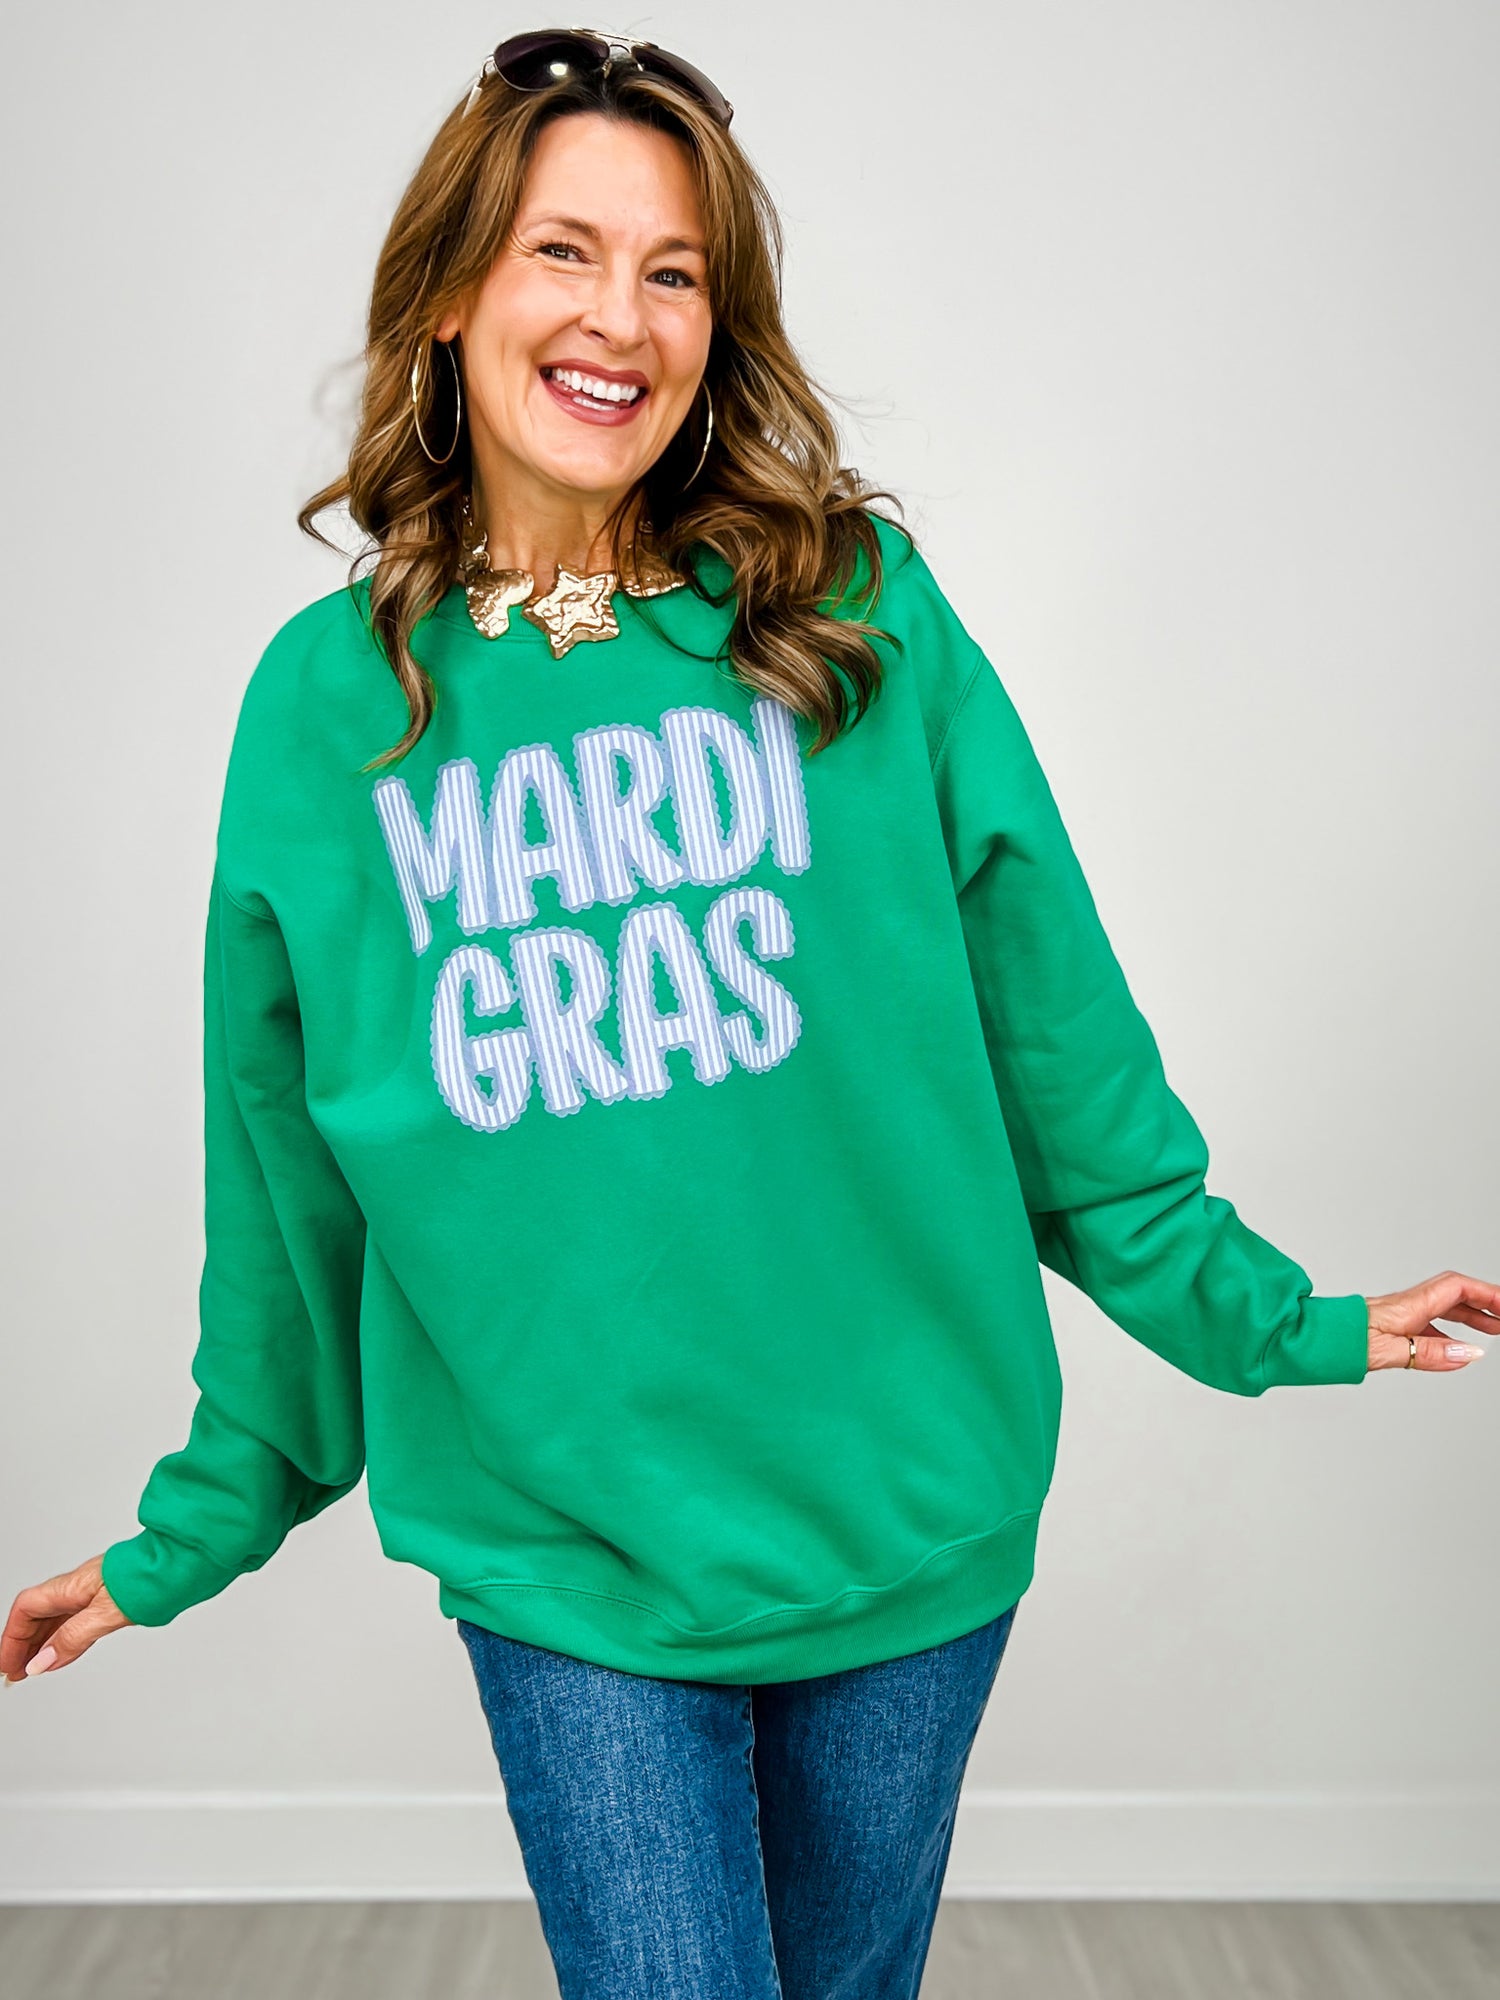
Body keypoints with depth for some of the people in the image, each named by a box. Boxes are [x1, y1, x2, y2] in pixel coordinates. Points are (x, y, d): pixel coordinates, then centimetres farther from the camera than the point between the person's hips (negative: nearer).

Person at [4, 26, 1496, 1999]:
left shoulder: (863, 615, -6)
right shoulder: (324, 703, -3)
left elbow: (1056, 1036, 1)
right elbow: (288, 1187, 5)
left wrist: (1265, 1317, 5)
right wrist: (196, 1529, 12)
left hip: (911, 1521, 1)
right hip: (565, 1561, -1)